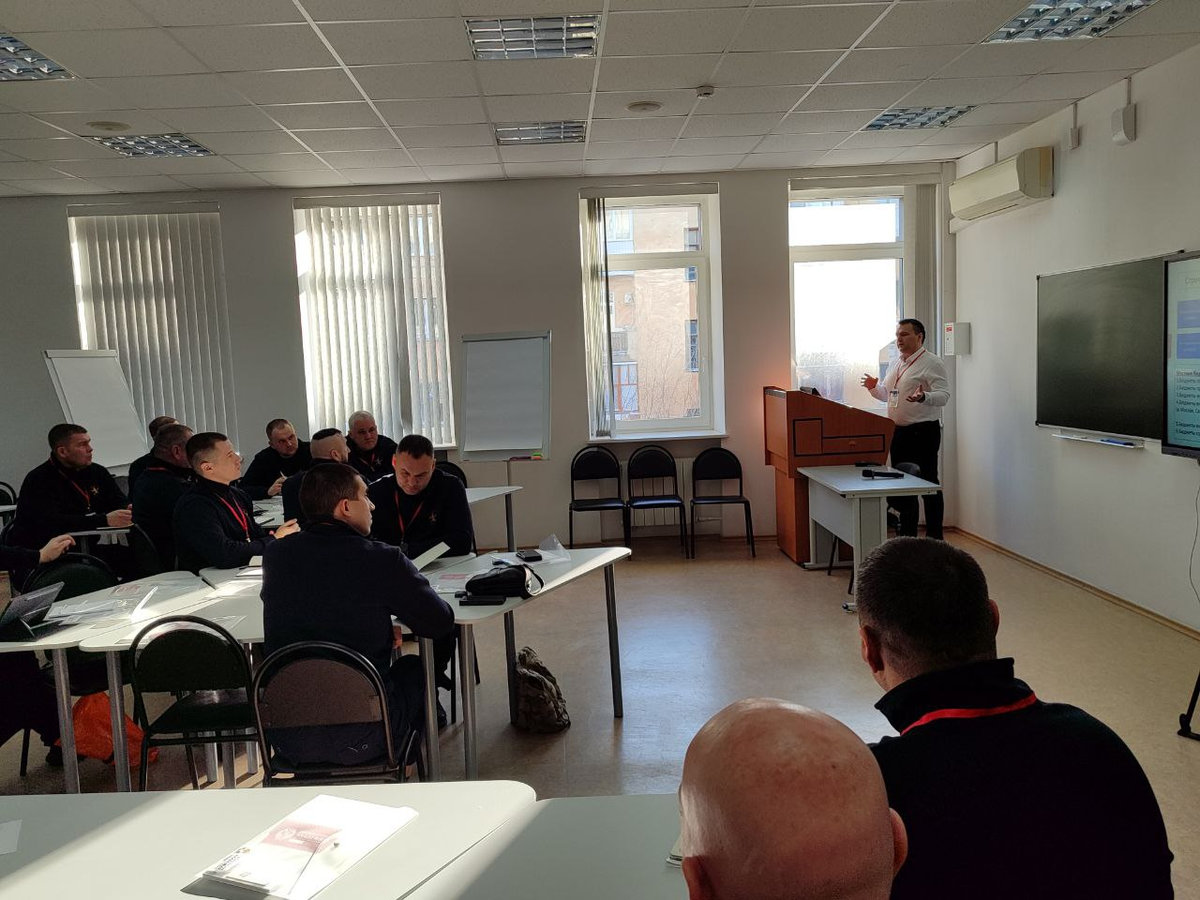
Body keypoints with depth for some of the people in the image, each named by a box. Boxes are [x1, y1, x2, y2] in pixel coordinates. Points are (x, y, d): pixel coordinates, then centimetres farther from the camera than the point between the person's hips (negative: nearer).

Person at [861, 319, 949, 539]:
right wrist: (874, 387, 4)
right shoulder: (895, 364, 15)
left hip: (923, 432, -8)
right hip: (898, 431, 8)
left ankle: (934, 537, 5)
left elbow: (944, 395, -18)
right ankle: (907, 535, 24)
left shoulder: (932, 363, -9)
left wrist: (924, 397, -37)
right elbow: (886, 394, 24)